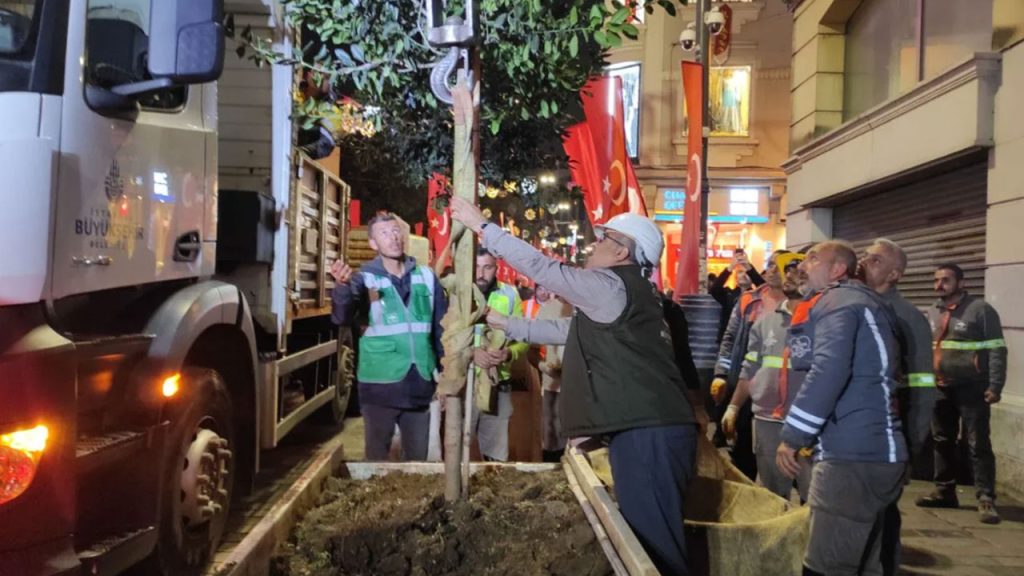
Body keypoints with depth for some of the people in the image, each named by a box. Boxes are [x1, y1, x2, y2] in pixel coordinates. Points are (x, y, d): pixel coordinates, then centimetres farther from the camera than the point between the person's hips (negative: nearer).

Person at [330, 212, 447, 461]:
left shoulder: (426, 276, 6)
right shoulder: (365, 278, -3)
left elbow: (442, 326, 10)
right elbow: (343, 318, -21)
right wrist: (342, 286, -41)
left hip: (420, 385, 3)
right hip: (380, 384, -3)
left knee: (418, 457, 15)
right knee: (377, 456, 8)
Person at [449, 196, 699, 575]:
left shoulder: (614, 286, -9)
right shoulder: (620, 293, 23)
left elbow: (542, 268, -9)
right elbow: (566, 330, 30)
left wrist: (481, 225, -3)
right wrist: (507, 325, 31)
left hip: (649, 432, -11)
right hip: (643, 429, 11)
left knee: (652, 541, -7)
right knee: (643, 535, 16)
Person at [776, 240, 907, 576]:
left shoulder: (836, 301, -6)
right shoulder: (858, 302, 24)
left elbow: (829, 370, -22)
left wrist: (793, 435, -18)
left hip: (853, 455, -11)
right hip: (874, 452, 11)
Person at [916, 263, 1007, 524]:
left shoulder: (980, 309, -6)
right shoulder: (933, 313, 12)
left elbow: (997, 350, -9)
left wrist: (994, 386, -16)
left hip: (971, 389, -6)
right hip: (940, 388, 6)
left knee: (978, 444, -4)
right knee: (942, 442, 12)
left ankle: (986, 499, 1)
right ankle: (944, 492, 23)